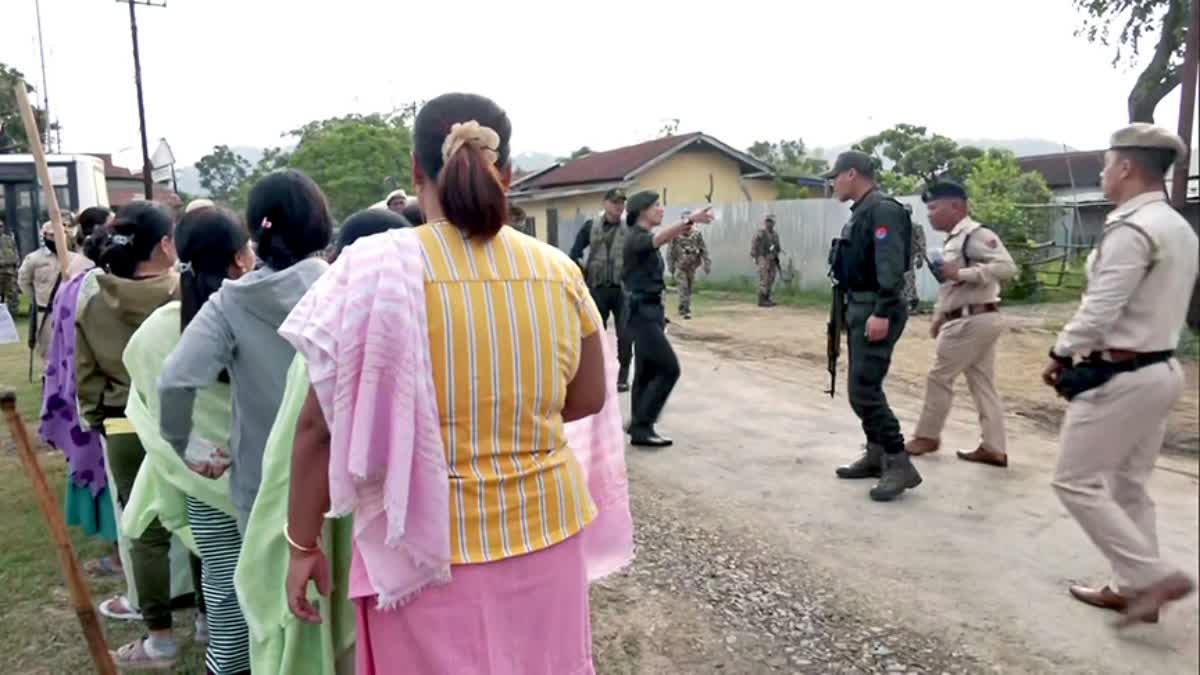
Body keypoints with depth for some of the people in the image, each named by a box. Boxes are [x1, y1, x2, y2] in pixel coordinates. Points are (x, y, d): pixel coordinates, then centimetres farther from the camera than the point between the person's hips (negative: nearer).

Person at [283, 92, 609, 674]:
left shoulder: (375, 272, -13)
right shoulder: (559, 272, -4)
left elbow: (320, 426, -9)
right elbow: (587, 400, 7)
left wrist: (303, 544, 3)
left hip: (431, 550, -3)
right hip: (544, 535, 3)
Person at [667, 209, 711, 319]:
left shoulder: (697, 235, -2)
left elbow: (703, 250, -1)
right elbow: (670, 251, -3)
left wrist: (707, 264, -7)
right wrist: (670, 266, -3)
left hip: (691, 267, 3)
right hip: (680, 267, -3)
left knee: (688, 289, 12)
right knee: (683, 288, -12)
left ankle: (682, 308, 28)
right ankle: (685, 310, -12)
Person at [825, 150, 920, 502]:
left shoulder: (883, 210, -15)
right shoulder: (862, 212, 16)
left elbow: (891, 266, -24)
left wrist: (882, 313, -29)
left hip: (875, 311, -11)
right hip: (860, 308, 11)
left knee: (863, 390, -12)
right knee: (863, 387, 14)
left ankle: (900, 464, -6)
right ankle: (876, 456, 24)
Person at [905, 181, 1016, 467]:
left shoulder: (976, 235, -14)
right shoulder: (953, 241, 15)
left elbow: (1006, 267, -25)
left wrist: (961, 273, -27)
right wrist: (939, 316, 16)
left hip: (972, 320, -10)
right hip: (973, 320, 10)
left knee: (939, 378, 1)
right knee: (983, 384, 9)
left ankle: (927, 436, 15)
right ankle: (994, 449, 13)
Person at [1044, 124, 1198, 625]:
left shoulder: (1131, 230, -19)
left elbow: (1099, 310, -22)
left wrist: (1060, 355, -7)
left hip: (1121, 376, -10)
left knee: (1076, 481, 0)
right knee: (1128, 484, 16)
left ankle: (1153, 576, 0)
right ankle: (1132, 587, 23)